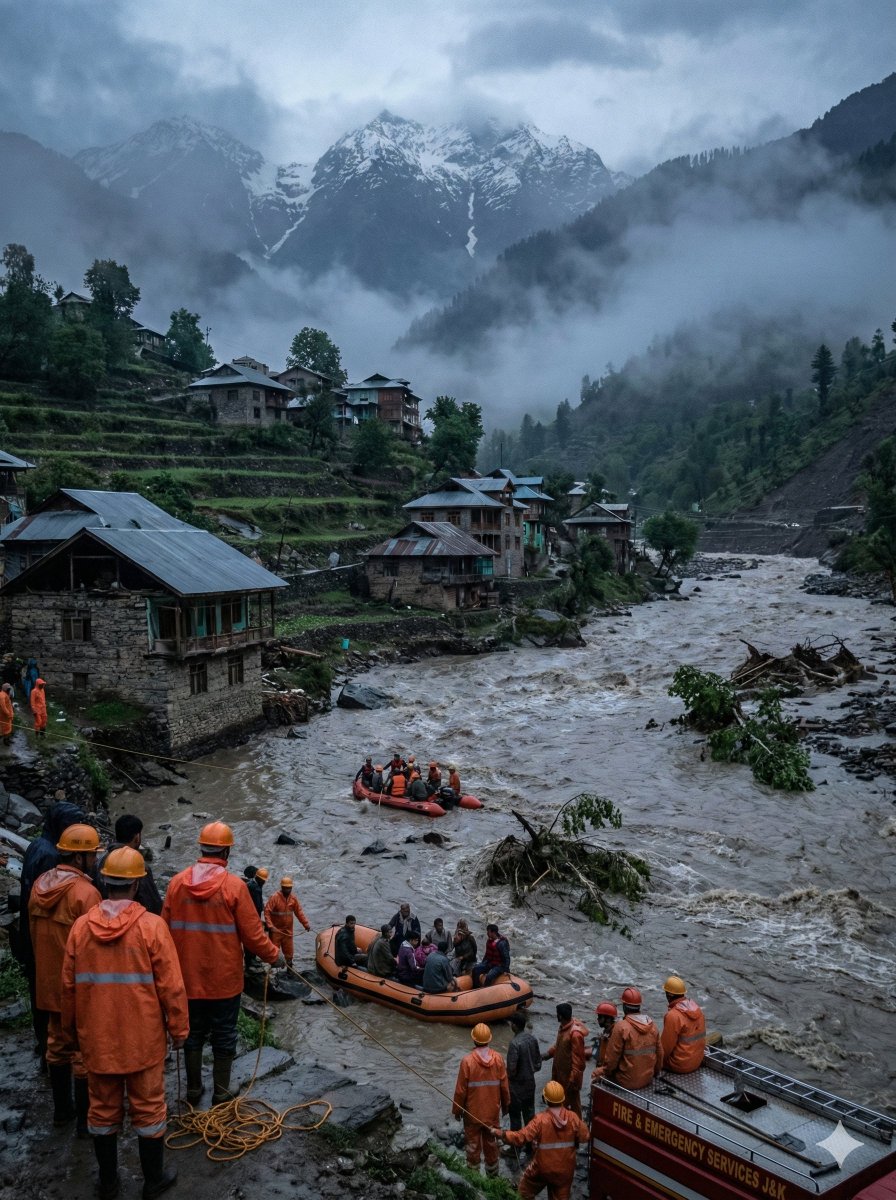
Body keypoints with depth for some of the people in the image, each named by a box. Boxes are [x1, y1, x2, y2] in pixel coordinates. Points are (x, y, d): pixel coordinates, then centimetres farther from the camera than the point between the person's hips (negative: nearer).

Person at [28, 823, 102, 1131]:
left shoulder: (40, 884, 0)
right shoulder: (85, 892, -24)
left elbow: (35, 934, 11)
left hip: (50, 983, 8)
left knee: (58, 1046, 20)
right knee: (85, 1054, 6)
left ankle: (62, 1109, 34)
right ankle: (86, 1119, 16)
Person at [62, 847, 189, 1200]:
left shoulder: (81, 926, -6)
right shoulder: (151, 926, -16)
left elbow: (68, 985, 3)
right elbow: (171, 986, -13)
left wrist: (72, 1027, 18)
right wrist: (179, 1029, 0)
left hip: (97, 1039, 3)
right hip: (143, 1039, -3)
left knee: (103, 1110, 18)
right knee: (148, 1109, 12)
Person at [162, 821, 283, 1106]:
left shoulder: (177, 882, -7)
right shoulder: (234, 885, -16)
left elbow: (166, 930, 0)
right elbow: (252, 934, -13)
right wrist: (274, 956, 4)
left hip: (188, 978, 3)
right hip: (224, 979, -3)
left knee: (193, 1034, 18)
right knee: (224, 1037, 12)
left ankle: (193, 1089, 29)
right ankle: (221, 1093, 21)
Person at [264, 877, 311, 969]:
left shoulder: (293, 898, 1)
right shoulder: (275, 897, -16)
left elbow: (299, 912, 6)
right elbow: (267, 912, -19)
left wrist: (306, 924, 0)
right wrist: (270, 926, -28)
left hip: (288, 931, 5)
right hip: (276, 930, -5)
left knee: (289, 951, 13)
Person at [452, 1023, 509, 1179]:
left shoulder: (467, 1061, -21)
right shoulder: (498, 1058, -13)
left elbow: (461, 1089, -14)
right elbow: (504, 1085, -3)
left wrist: (457, 1109, 1)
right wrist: (505, 1104, 14)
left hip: (472, 1112, -3)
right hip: (492, 1111, 3)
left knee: (473, 1144, 14)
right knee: (491, 1142, 21)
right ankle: (492, 1175, 35)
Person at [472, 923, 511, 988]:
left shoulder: (502, 943, -19)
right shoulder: (489, 941, 7)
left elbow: (506, 957, -17)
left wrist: (506, 970, -19)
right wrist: (482, 964, 20)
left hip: (499, 966, -8)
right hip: (489, 963, 8)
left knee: (488, 977, -32)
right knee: (476, 969, -10)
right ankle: (475, 988, -5)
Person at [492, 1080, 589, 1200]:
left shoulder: (540, 1119, -24)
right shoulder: (573, 1117, -14)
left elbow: (521, 1138, -24)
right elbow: (584, 1138, -2)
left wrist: (500, 1133, -13)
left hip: (543, 1169, -3)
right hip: (565, 1170, 3)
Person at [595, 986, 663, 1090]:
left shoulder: (621, 1027, -19)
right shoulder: (652, 1026, -1)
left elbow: (612, 1056, -15)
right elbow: (659, 1053, 7)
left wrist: (606, 1070, 3)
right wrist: (655, 1072, 23)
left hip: (627, 1082, -6)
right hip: (647, 1079, 6)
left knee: (597, 1073, 18)